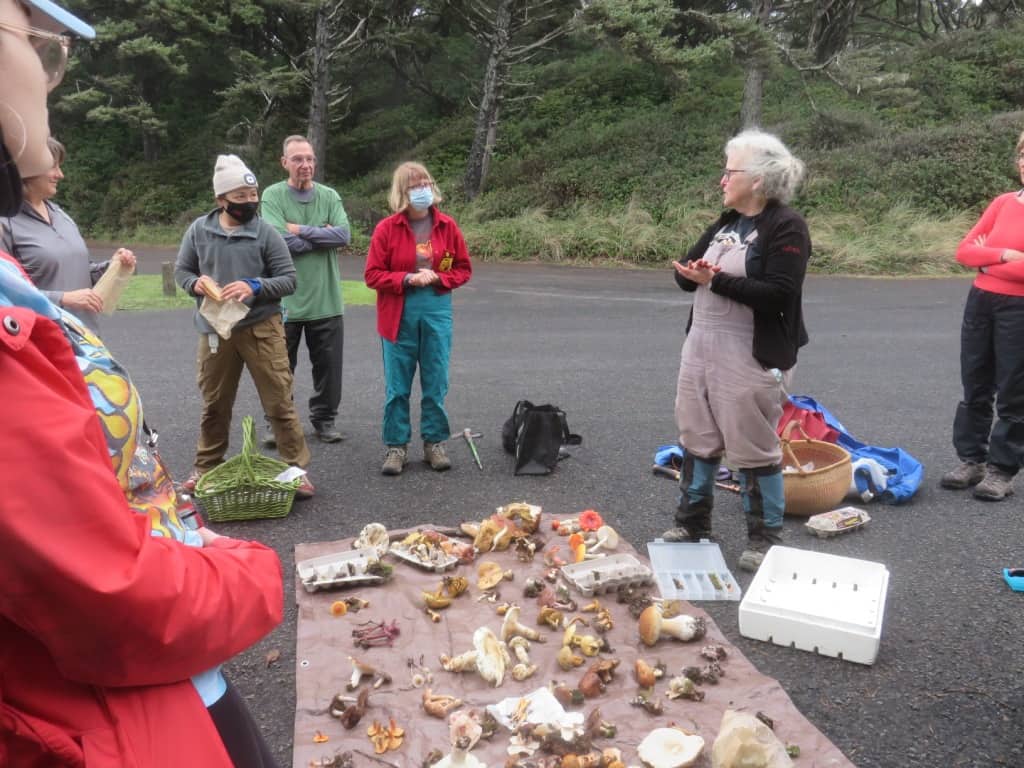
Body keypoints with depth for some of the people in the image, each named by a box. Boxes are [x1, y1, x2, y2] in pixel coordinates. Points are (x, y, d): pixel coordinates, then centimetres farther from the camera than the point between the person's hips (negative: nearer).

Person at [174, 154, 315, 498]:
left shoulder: (266, 232, -6)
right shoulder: (199, 230, 0)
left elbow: (288, 280, -5)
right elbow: (181, 270, 11)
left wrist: (255, 287, -20)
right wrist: (196, 283, -11)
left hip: (261, 328, -2)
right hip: (215, 330, 2)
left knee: (279, 403, 0)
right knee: (214, 404, 16)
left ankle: (297, 469, 11)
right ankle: (206, 468, 33)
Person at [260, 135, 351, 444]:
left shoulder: (330, 196, 5)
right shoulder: (272, 196, -4)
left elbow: (344, 235, -10)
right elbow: (280, 241, -17)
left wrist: (301, 230, -12)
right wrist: (323, 235, -10)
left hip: (327, 300, 3)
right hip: (286, 301, -2)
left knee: (328, 366, 10)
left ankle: (324, 419, 26)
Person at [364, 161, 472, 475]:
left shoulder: (447, 226, 2)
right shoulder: (386, 229, -4)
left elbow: (463, 269, 8)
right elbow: (373, 275, -4)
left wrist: (437, 278, -10)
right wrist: (408, 279, -17)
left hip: (437, 311, 2)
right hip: (398, 315, -1)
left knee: (436, 384, 6)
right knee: (397, 386, 4)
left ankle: (434, 443, 20)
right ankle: (396, 446, 16)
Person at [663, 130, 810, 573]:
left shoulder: (786, 227, -12)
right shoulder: (726, 223, 14)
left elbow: (779, 294, -22)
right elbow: (688, 270, 11)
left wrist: (716, 280, -23)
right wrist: (691, 274, -13)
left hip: (751, 356, -8)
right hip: (701, 347, 8)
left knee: (753, 447, 2)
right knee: (698, 437, 15)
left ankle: (765, 539, 18)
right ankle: (692, 524, 30)